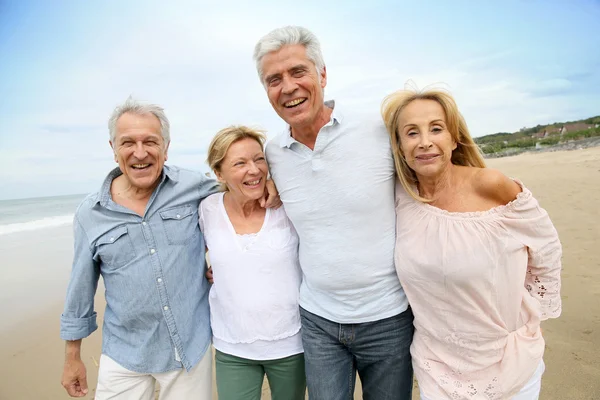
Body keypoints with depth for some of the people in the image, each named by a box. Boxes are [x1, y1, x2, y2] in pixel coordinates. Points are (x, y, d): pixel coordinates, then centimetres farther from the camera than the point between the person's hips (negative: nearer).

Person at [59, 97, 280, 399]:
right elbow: (81, 288, 5)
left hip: (193, 347, 0)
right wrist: (72, 357, 11)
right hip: (124, 357, 1)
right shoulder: (90, 214, -5)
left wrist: (267, 180, -15)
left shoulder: (192, 187, -9)